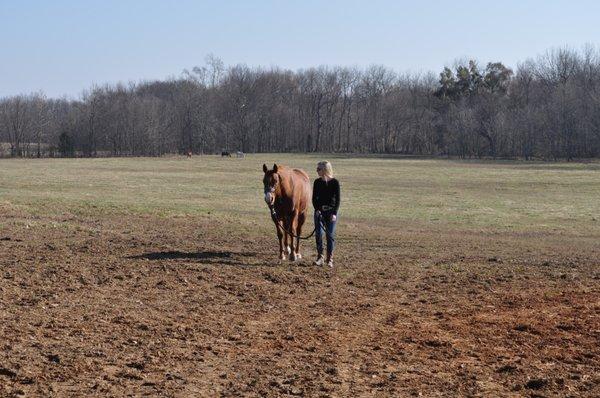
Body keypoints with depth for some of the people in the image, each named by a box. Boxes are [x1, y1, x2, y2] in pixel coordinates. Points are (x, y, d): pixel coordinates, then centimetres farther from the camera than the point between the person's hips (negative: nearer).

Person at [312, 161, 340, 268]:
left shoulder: (334, 182, -6)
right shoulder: (317, 182, 2)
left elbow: (337, 199, -6)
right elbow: (314, 198, 3)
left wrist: (334, 213, -15)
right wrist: (317, 209, -13)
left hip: (331, 211, -2)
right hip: (319, 211, 2)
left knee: (330, 235, 0)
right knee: (318, 234, -3)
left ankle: (330, 259, 8)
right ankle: (320, 257, 8)